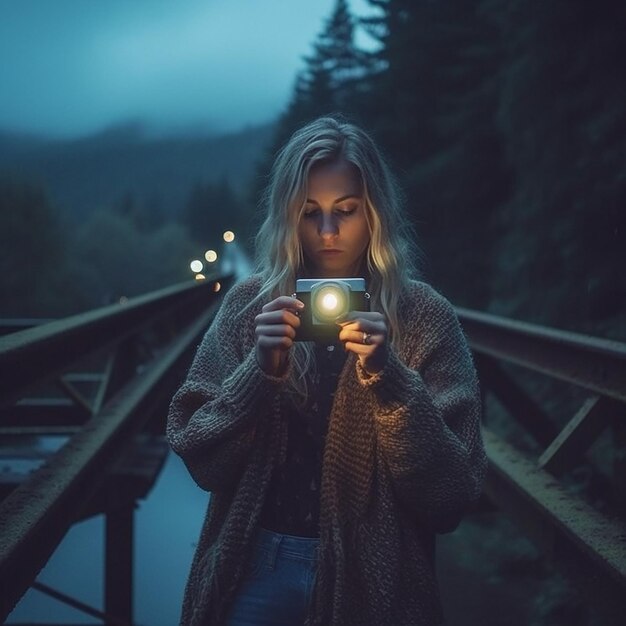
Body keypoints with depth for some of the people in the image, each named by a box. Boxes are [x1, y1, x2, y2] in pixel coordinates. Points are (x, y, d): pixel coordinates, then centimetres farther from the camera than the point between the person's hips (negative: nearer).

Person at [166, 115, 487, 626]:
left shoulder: (424, 316, -6)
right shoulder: (250, 305, -1)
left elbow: (453, 494, -11)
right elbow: (199, 458, -4)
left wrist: (387, 378, -23)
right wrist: (261, 369, -18)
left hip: (370, 576, -1)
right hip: (257, 567, 1)